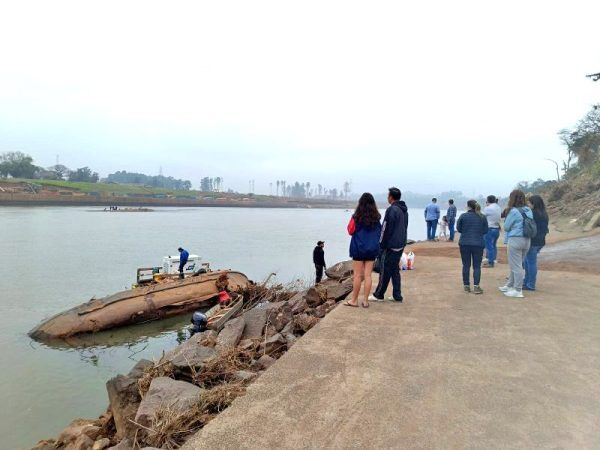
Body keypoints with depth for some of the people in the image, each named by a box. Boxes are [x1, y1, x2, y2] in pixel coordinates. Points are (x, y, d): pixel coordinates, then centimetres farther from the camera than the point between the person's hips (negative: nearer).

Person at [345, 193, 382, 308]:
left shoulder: (357, 217, -10)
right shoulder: (376, 217, 2)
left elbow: (350, 231, -2)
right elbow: (379, 232, 10)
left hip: (358, 248, -3)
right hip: (372, 249, 3)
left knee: (358, 275, 3)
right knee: (368, 275, 6)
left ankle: (354, 300, 12)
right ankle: (365, 301, 11)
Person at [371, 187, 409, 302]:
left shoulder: (391, 210, -16)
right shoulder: (404, 210, 12)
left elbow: (386, 229, -17)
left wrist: (381, 246, -11)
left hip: (390, 246, -8)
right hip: (400, 245, 9)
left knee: (385, 271, 0)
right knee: (395, 270, 14)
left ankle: (379, 295, 9)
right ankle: (397, 295, 16)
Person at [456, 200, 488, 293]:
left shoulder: (463, 216, -7)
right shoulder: (482, 217, 1)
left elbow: (458, 228, 1)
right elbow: (485, 231, 6)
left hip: (465, 244, -1)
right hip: (478, 244, 1)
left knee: (466, 265, 8)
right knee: (477, 266, 5)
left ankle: (466, 286, 13)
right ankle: (476, 286, -3)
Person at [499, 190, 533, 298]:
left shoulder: (514, 211, -15)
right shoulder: (528, 210, 7)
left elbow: (506, 227, -7)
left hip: (515, 240, -8)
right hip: (527, 240, 8)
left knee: (516, 266, 0)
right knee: (517, 265, 18)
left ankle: (518, 291, 6)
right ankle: (509, 286, 31)